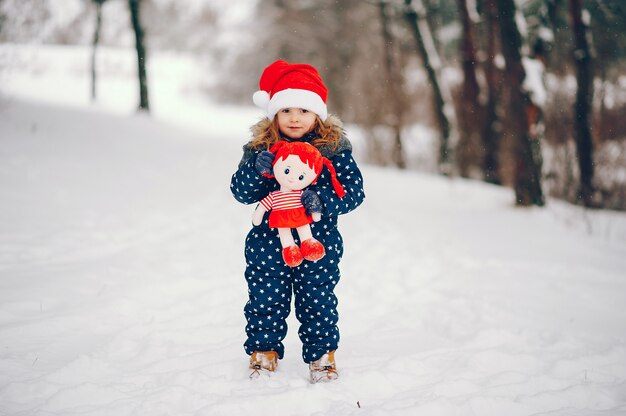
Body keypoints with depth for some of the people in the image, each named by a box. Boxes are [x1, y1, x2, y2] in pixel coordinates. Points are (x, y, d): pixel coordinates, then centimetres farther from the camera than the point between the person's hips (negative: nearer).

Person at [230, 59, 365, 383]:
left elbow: (354, 191, -8)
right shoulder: (260, 148, -1)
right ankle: (264, 351, 25)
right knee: (266, 301, 8)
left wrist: (323, 199, -25)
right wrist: (256, 170, -25)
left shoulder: (334, 148, -5)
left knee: (318, 303, 6)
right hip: (268, 244, 1)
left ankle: (322, 355, 23)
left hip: (318, 244, -1)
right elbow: (241, 192, -4)